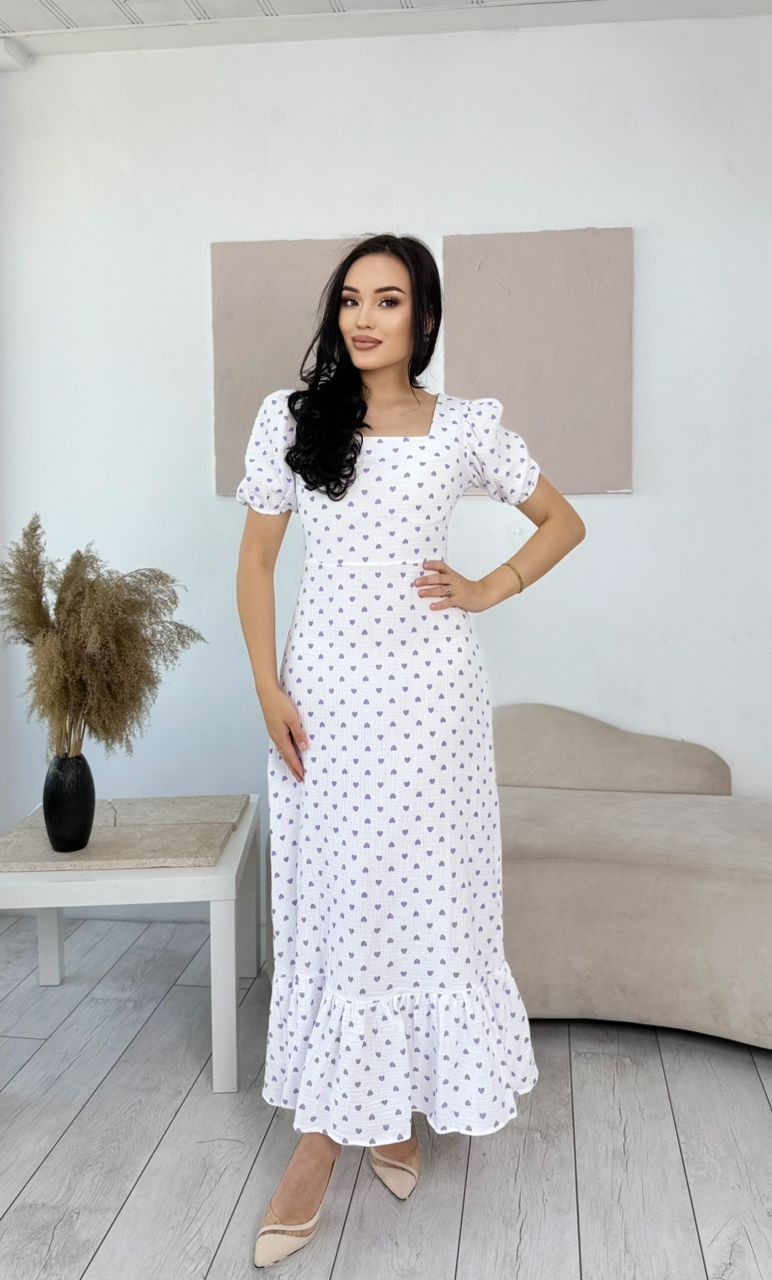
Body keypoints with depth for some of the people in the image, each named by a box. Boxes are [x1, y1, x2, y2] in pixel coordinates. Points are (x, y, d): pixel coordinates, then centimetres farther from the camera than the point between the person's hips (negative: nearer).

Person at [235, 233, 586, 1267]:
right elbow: (257, 561, 4)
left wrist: (489, 589, -2)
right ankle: (324, 1132, 17)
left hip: (431, 687, 0)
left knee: (428, 893, 6)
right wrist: (269, 689, -3)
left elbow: (563, 521, 12)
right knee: (330, 899, 4)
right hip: (328, 686, 0)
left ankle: (401, 1106, 26)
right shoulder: (290, 419, 2)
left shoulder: (468, 427, 2)